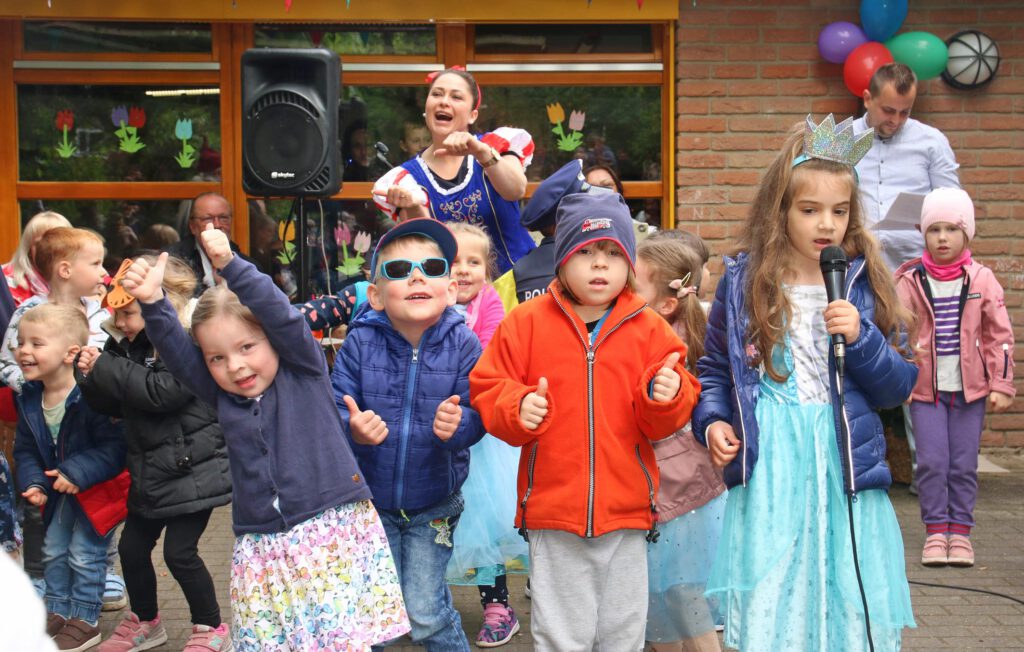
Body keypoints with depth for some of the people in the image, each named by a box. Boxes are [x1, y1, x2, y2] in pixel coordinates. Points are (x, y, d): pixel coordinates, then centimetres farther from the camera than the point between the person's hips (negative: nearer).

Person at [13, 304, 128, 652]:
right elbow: (25, 449, 3)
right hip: (59, 492, 8)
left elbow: (114, 446, -29)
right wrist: (33, 482, -11)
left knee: (84, 554, 1)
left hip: (96, 491, -7)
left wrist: (77, 472, -31)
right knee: (53, 552, 17)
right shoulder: (29, 398, -6)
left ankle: (84, 620, 17)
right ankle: (57, 612, 33)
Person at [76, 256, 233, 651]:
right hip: (150, 472, 8)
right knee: (132, 547, 14)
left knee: (179, 551, -5)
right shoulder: (129, 345, 7)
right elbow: (113, 406, 11)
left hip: (192, 469, -8)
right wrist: (91, 376, -8)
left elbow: (161, 392, -30)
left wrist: (107, 368, -24)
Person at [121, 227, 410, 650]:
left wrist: (230, 264, -23)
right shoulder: (222, 396, 11)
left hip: (331, 531, -4)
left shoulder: (304, 371, 0)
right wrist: (153, 303, -15)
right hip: (262, 549, 4)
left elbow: (280, 314, -14)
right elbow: (175, 352, 1)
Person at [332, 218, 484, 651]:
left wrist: (456, 425, -39)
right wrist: (352, 429, -35)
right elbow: (333, 408, -13)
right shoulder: (360, 343, -11)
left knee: (425, 612, 1)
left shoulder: (462, 344, -13)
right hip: (370, 501, 1)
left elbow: (477, 415, -17)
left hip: (434, 504, -1)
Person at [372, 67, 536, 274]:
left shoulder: (494, 146, 6)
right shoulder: (408, 177, 5)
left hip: (515, 273, -1)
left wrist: (481, 151, -29)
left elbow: (516, 191, -14)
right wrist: (413, 208, -25)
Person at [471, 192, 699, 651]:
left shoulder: (648, 329, 2)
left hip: (626, 510, 2)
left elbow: (662, 423, 1)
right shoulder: (526, 323, -2)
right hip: (552, 512, -1)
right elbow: (488, 390, -1)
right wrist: (518, 409, -20)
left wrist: (665, 395, -20)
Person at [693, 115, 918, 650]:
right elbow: (714, 369, 11)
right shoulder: (744, 281, 2)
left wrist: (862, 339, -13)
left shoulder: (863, 281, 4)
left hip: (846, 470, 1)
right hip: (768, 473, -1)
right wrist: (712, 421, -6)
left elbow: (899, 388, 3)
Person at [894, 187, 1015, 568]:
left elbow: (999, 336, 5)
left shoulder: (982, 280, 1)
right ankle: (936, 531, 9)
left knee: (964, 464, 5)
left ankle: (960, 531, 16)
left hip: (970, 387, 1)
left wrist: (1001, 384, 1)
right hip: (925, 387, -1)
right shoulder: (910, 281, -1)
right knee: (932, 461, -2)